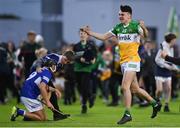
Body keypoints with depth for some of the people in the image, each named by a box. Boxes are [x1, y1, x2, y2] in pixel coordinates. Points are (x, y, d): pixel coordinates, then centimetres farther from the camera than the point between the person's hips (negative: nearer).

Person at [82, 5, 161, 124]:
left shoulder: (135, 25, -10)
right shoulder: (118, 28, 11)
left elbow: (145, 36, -26)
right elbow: (104, 37, 17)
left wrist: (144, 28, -47)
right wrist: (90, 33, 8)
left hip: (132, 60, -8)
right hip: (123, 61, 8)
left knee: (125, 87, -16)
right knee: (135, 89, 13)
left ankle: (127, 114, -11)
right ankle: (155, 103, 29)